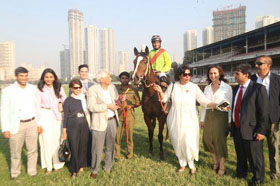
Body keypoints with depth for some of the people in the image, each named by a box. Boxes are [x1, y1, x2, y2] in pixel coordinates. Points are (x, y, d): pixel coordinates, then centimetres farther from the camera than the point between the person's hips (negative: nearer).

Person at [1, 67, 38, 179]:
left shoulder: (33, 89, 2)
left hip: (32, 124, 2)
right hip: (16, 125, -2)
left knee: (33, 150, 10)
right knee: (15, 152, 10)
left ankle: (32, 172, 26)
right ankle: (15, 173, 31)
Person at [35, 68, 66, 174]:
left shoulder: (59, 88, 4)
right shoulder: (40, 90, -3)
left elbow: (65, 101, 3)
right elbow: (37, 107, -3)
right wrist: (38, 123, -6)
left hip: (56, 116, 2)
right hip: (45, 116, -2)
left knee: (57, 140, 6)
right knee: (47, 141, 2)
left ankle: (57, 164, 20)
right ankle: (48, 166, 15)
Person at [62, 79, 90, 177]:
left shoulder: (85, 99, 7)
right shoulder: (68, 100, 0)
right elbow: (65, 116, 2)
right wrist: (64, 131, 0)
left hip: (84, 127, 3)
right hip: (72, 127, -3)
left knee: (83, 147, 7)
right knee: (74, 148, -1)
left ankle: (81, 166, 27)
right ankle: (74, 170, 15)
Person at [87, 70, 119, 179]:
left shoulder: (112, 87, 7)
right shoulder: (93, 90, -11)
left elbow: (117, 99, 22)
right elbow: (91, 107, -19)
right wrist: (108, 106, -22)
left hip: (112, 120, 6)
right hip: (100, 122, -6)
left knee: (110, 146, 16)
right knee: (97, 148, 2)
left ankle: (108, 167, 34)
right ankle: (94, 170, 22)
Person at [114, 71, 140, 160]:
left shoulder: (133, 91, 2)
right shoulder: (117, 90, 5)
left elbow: (138, 103, 5)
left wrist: (132, 106, -14)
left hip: (130, 115, 0)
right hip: (119, 115, 1)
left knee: (129, 135, 8)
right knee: (117, 136, 1)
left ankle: (130, 153, 25)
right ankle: (116, 155, 15)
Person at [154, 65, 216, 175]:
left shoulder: (194, 87, -5)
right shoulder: (173, 86, -1)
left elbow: (204, 102, -8)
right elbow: (164, 99, 9)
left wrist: (217, 105, -23)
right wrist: (160, 91, -10)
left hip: (189, 120, -2)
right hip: (175, 120, 2)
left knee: (189, 143, -4)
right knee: (178, 142, 11)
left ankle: (191, 164, 23)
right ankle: (182, 164, 33)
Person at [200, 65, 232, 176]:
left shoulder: (227, 87, -5)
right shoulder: (207, 88, 9)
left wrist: (230, 121, -9)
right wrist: (202, 119, 12)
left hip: (221, 116, -5)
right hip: (209, 116, 5)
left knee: (220, 141, 0)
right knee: (207, 139, 5)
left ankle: (222, 167, 18)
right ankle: (215, 161, 29)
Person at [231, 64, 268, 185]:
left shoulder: (258, 88, -13)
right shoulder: (236, 88, 9)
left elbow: (264, 112, -14)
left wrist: (261, 131, -16)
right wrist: (232, 124, 10)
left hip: (250, 130, -6)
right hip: (236, 129, 6)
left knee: (254, 157, 10)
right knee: (240, 155, 22)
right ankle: (241, 173, 44)